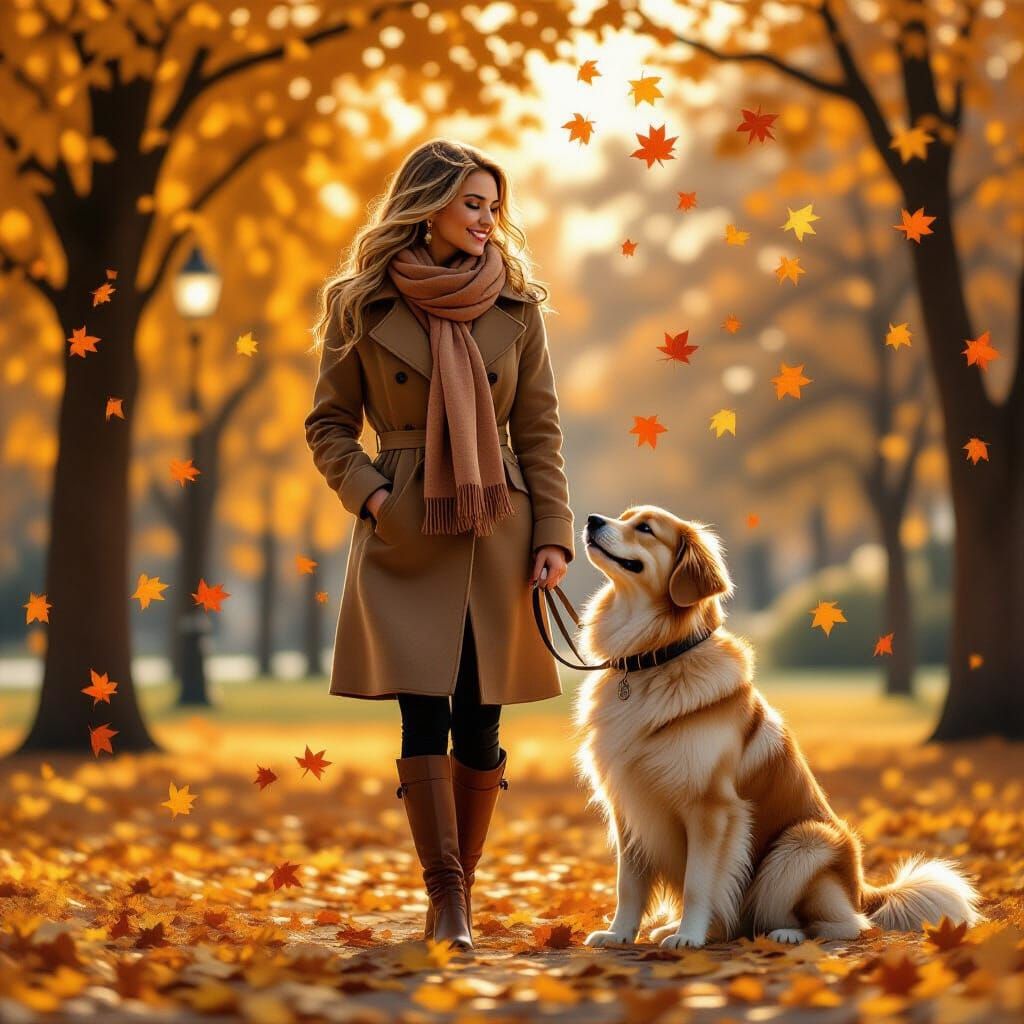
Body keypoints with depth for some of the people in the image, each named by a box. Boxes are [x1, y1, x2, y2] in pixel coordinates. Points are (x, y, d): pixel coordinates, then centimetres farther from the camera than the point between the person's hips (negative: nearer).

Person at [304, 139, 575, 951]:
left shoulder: (517, 306, 6)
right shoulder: (362, 306, 1)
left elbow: (540, 432, 6)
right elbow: (329, 425, 7)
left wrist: (552, 538, -1)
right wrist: (368, 493, -9)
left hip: (496, 536, 2)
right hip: (405, 540, -2)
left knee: (479, 722, 3)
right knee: (424, 715, -10)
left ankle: (462, 885, 18)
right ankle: (445, 896, -5)